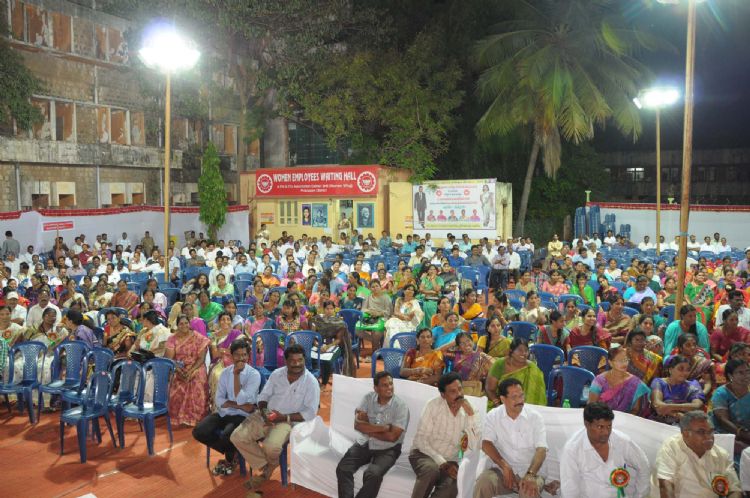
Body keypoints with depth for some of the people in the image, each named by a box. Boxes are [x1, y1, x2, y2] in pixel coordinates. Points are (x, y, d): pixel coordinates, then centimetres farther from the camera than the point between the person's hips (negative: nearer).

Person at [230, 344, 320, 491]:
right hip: (266, 415, 5)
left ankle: (272, 463, 7)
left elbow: (310, 412, -13)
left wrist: (284, 417, -20)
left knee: (271, 446, -33)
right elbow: (263, 396, 9)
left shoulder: (311, 382, -10)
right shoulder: (276, 374, 3)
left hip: (289, 421, -5)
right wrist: (264, 412, -13)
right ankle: (265, 466, 3)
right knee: (237, 437, -13)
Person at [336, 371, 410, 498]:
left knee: (373, 475, -30)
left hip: (387, 449, -3)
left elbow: (392, 437, -18)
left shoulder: (401, 405, -12)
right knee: (342, 469, -20)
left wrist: (367, 428, -12)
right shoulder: (368, 398, -2)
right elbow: (357, 425, -10)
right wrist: (383, 428, -17)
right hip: (364, 444, 3)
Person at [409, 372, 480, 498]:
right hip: (423, 454, -2)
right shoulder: (433, 405, -10)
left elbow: (474, 446, -14)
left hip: (449, 461, 2)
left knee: (450, 487, -30)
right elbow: (420, 440, -13)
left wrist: (471, 414, -21)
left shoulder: (468, 411, -2)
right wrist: (441, 463, -22)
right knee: (432, 470, -37)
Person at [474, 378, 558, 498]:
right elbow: (486, 444, -9)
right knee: (483, 482, -28)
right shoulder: (492, 416, 1)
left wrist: (531, 474, -28)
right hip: (502, 470, 1)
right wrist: (505, 466, -24)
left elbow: (541, 449, -11)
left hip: (529, 471, -1)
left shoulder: (535, 417, -2)